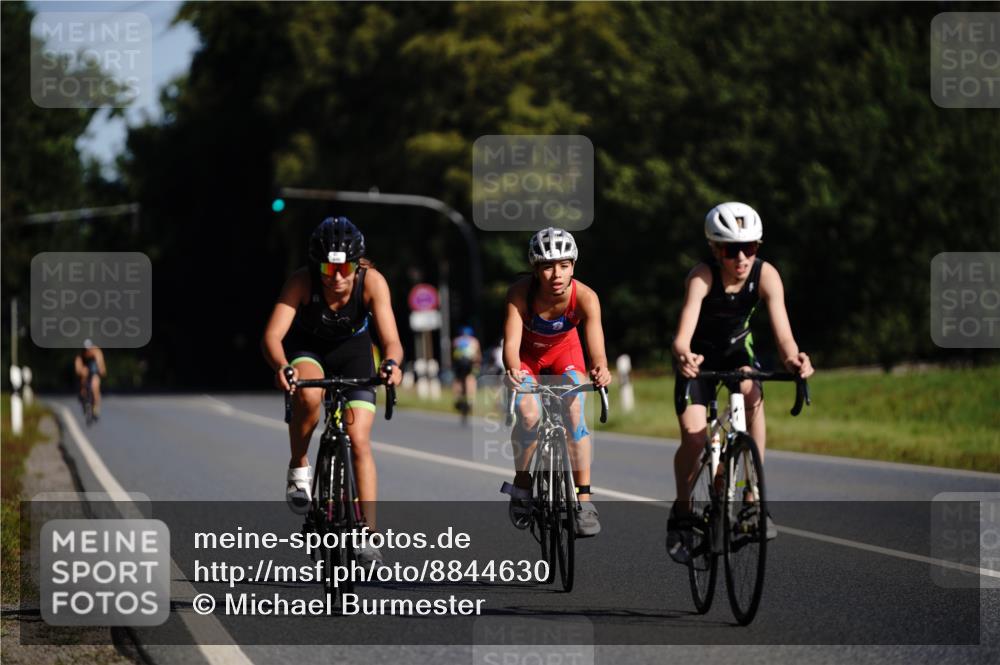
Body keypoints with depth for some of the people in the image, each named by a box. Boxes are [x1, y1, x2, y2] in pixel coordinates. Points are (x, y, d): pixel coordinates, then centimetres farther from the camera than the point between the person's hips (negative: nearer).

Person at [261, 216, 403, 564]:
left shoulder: (372, 282, -29)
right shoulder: (302, 281, -31)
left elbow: (391, 340, -35)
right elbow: (272, 335, -39)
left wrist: (391, 363, -58)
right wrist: (282, 366, -60)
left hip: (352, 347, 1)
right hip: (307, 347, -1)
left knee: (359, 441, -13)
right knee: (308, 395, -35)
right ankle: (299, 467, -9)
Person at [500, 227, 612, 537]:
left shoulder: (585, 297, -34)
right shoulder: (520, 293, -35)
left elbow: (597, 350, -41)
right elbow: (511, 343, -42)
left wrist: (601, 369, -64)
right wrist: (512, 369, -63)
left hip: (564, 349, 1)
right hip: (527, 353, -1)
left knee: (574, 410, -22)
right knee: (529, 414, -23)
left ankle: (584, 499, -14)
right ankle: (521, 486, 3)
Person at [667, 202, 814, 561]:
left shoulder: (766, 276, -26)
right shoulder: (702, 277, -32)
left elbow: (782, 331, -34)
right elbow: (684, 333, -45)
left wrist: (792, 358, -56)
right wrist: (684, 356, -68)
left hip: (738, 349, 2)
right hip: (699, 355, -2)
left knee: (753, 396, -30)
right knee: (693, 435, -17)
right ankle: (681, 512, 8)